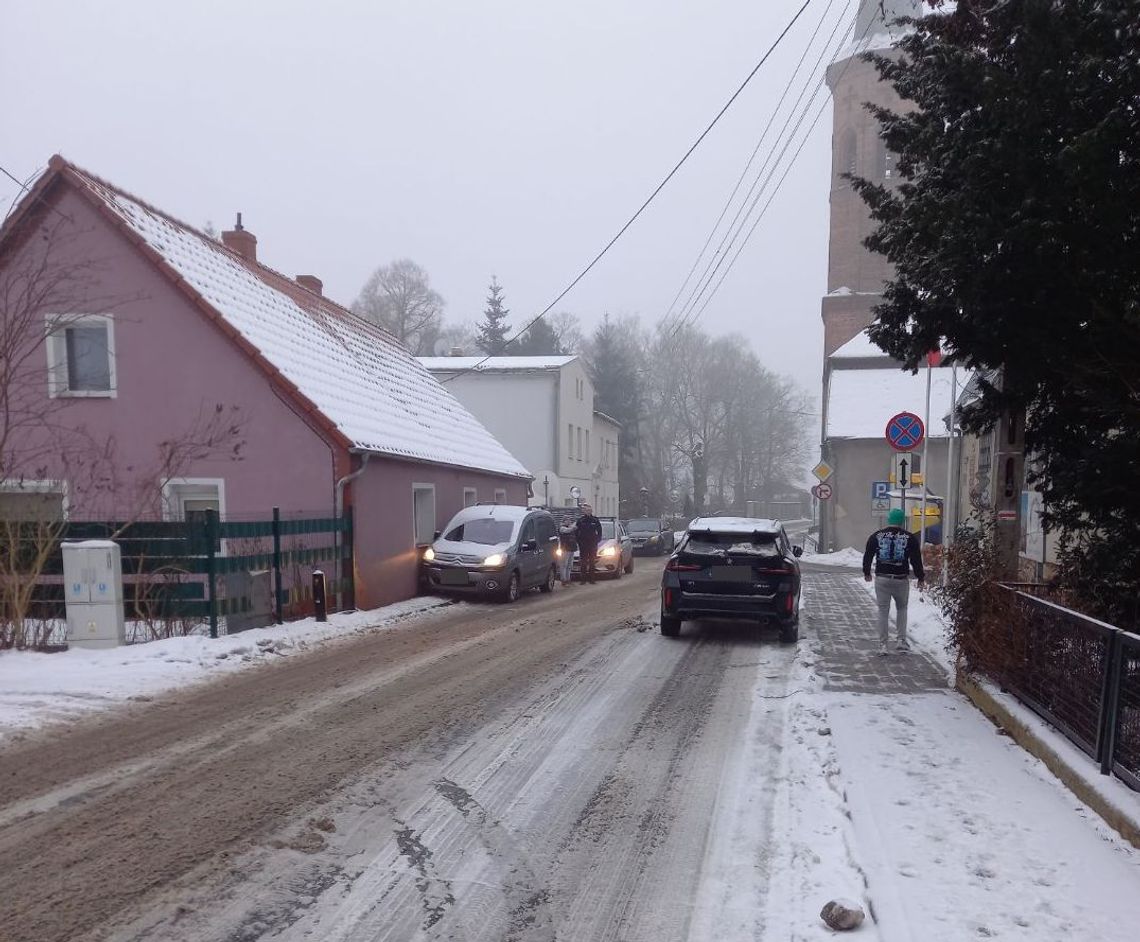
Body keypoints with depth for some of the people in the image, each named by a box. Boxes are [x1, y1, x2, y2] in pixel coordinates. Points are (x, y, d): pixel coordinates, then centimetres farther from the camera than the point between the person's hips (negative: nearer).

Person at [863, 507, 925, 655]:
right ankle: (901, 640, 10)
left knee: (883, 611, 7)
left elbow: (867, 556, 8)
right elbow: (916, 560, 0)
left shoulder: (876, 536, 3)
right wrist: (920, 578, 11)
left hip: (882, 578, 0)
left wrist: (866, 572, 22)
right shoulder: (910, 538, 0)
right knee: (901, 609, 19)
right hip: (901, 579, 0)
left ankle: (883, 644, 6)